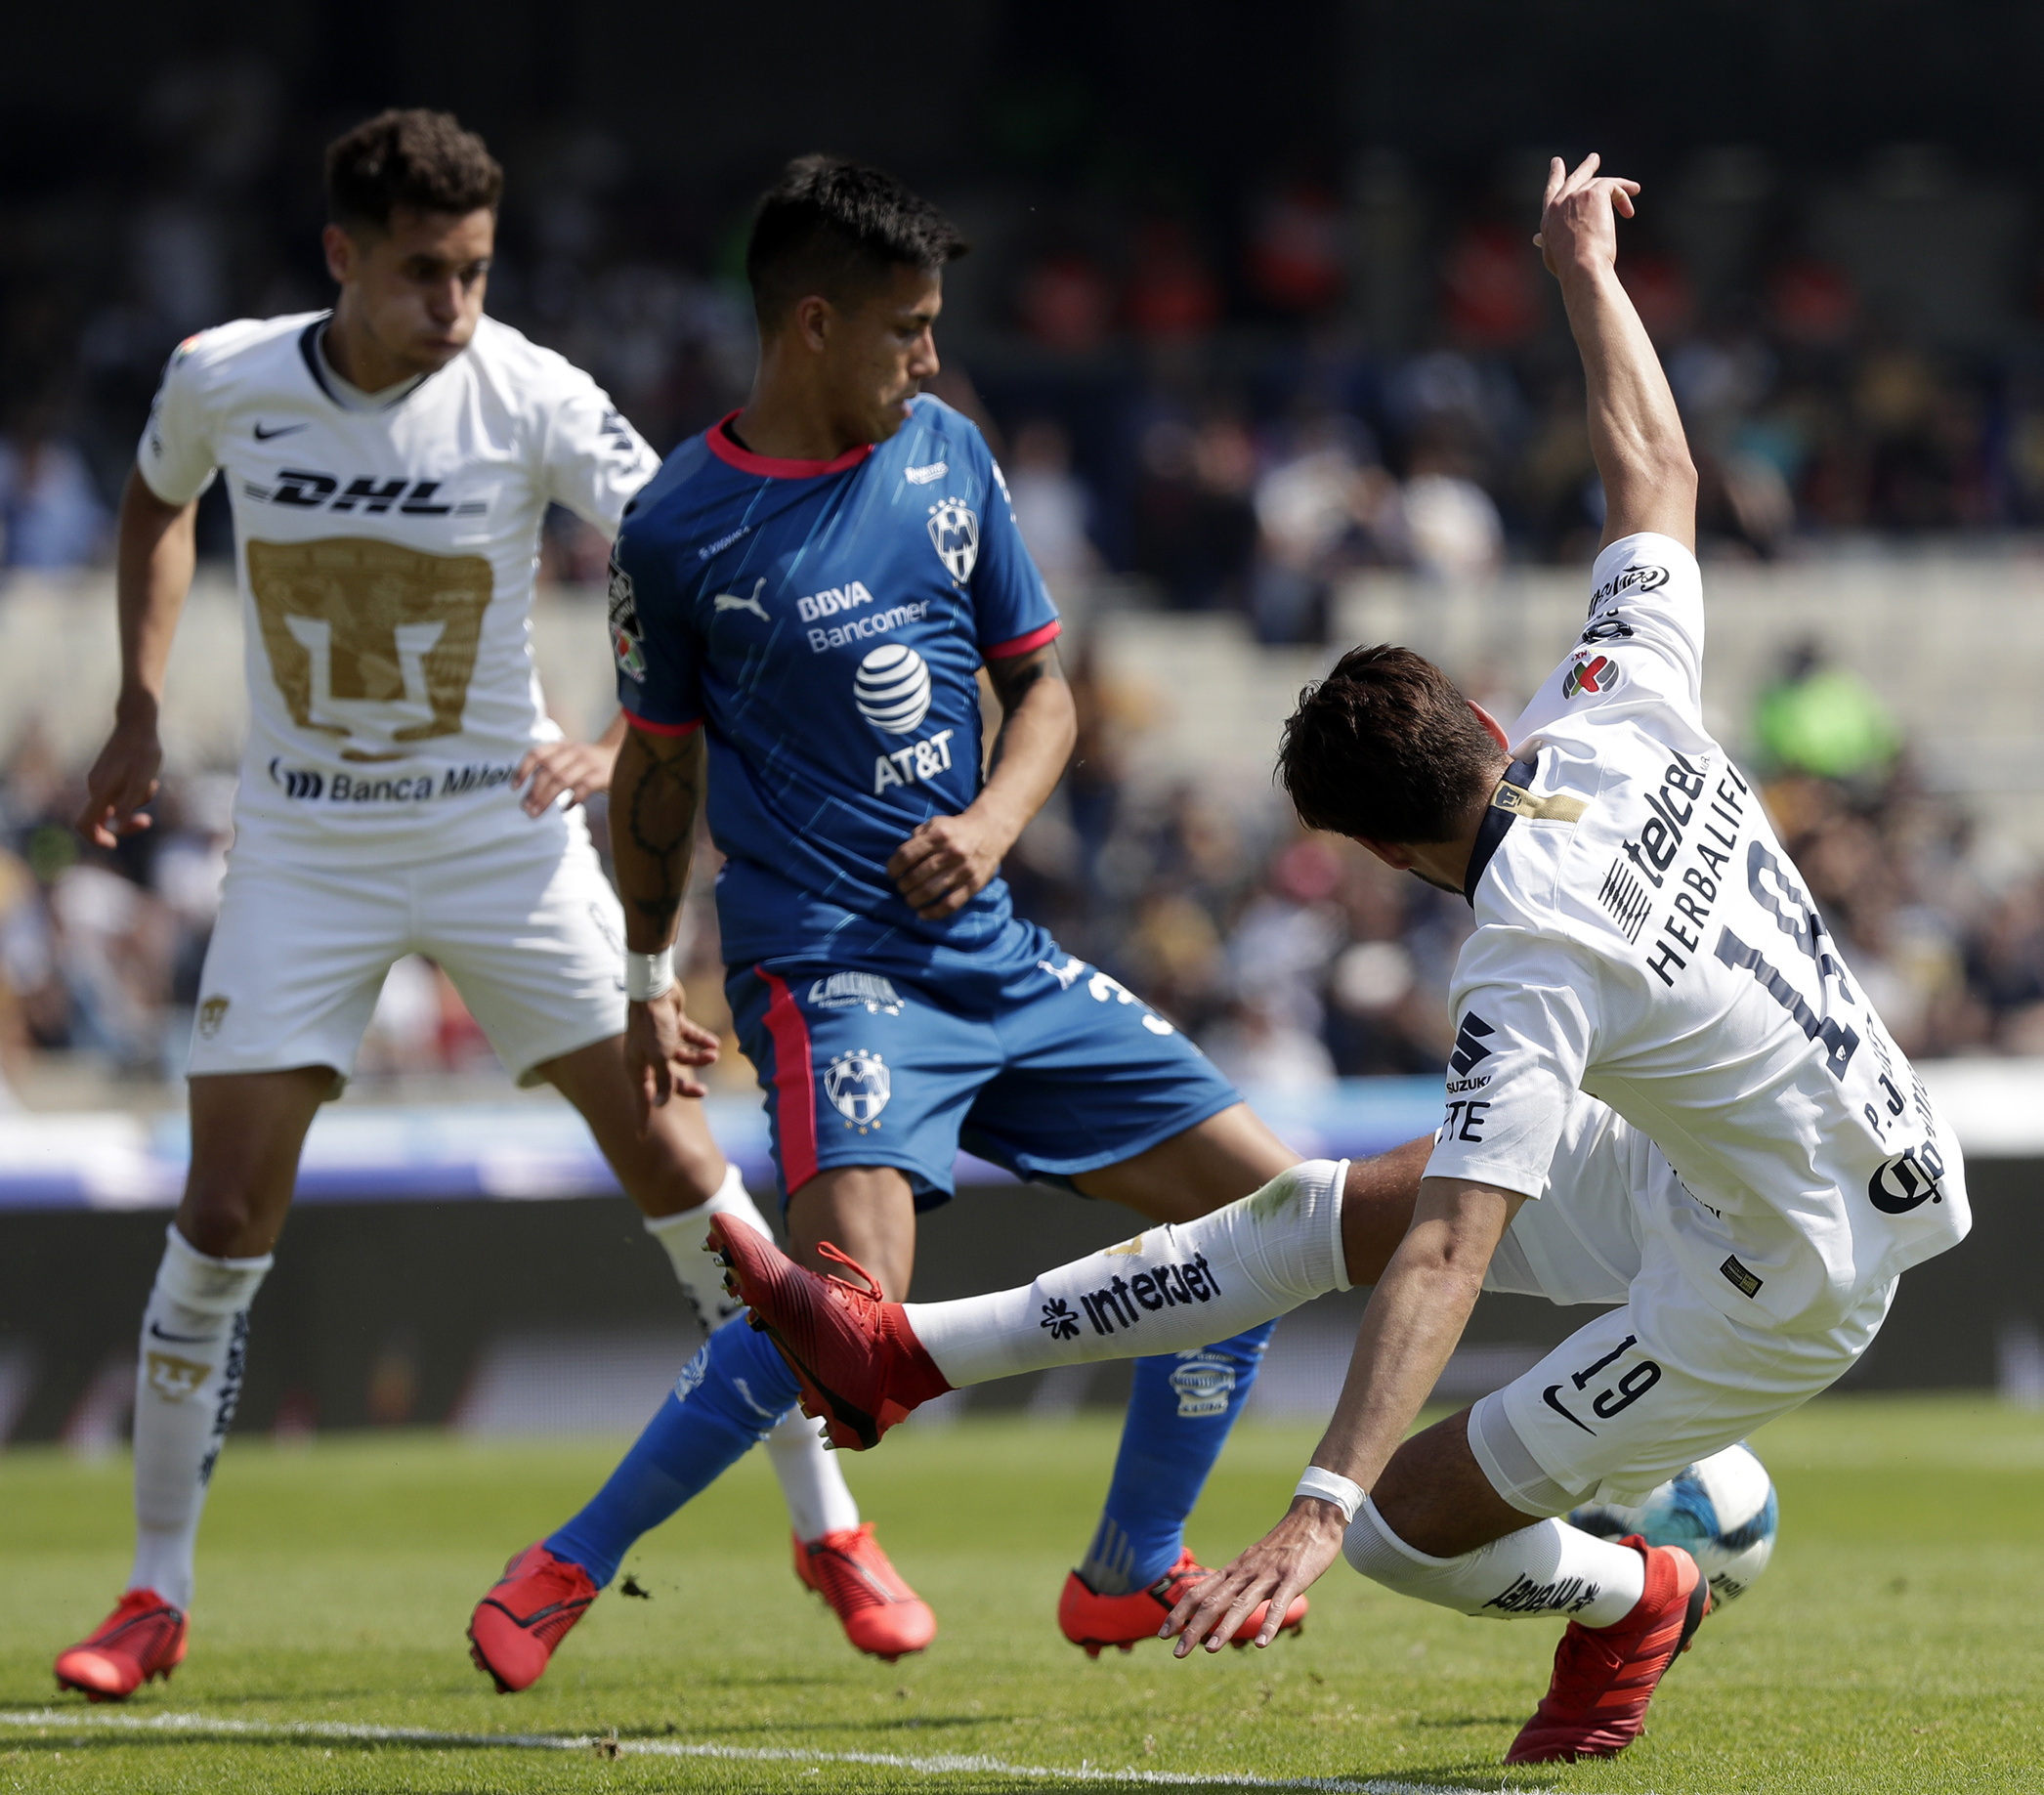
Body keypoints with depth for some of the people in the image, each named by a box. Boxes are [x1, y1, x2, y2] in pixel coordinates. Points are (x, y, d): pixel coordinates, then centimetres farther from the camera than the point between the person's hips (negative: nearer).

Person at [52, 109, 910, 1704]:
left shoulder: (531, 397, -14)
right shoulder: (225, 380, -8)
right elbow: (158, 505, 15)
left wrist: (626, 742, -26)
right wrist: (140, 715, 8)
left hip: (503, 828, -1)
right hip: (303, 844, 1)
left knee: (674, 1164, -3)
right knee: (226, 1213, -6)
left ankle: (828, 1523, 9)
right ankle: (156, 1597, 6)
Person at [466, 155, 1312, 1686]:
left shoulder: (947, 454, 8)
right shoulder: (680, 528, -6)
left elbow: (1041, 688, 13)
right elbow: (660, 764, 7)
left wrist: (992, 822, -6)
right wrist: (648, 972, 8)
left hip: (991, 952, 6)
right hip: (826, 962, -6)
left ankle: (1129, 1577, 18)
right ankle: (571, 1569, -13)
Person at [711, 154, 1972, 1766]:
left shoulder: (1534, 964, -30)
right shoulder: (1622, 716, -11)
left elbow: (1448, 1256, -37)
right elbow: (1655, 472, 5)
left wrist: (1325, 1505, -42)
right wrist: (1585, 273, 18)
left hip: (1785, 1283, -9)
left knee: (1407, 1528, -4)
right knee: (1319, 1213, 11)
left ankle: (1633, 1602, 27)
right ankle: (900, 1355, 16)